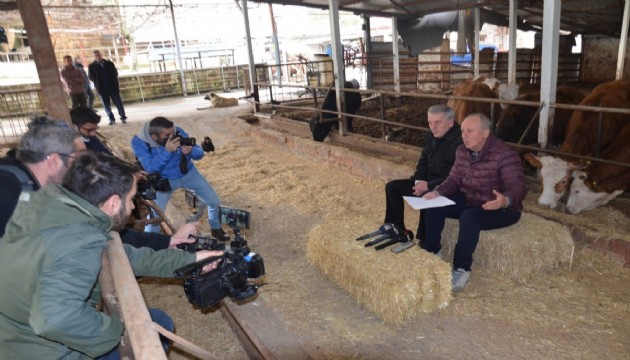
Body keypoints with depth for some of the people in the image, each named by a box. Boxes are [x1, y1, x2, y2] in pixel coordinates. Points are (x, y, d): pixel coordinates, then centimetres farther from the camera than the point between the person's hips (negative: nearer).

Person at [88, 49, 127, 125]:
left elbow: (115, 73, 7)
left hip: (113, 87, 0)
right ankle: (111, 119, 13)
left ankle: (123, 117, 11)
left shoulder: (109, 63, 5)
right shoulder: (92, 66, 2)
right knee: (106, 105, 4)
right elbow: (91, 77, 2)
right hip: (102, 89, 0)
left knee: (118, 102, 2)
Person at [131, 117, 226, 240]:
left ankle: (216, 228, 31)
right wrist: (167, 151, -43)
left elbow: (199, 154, -16)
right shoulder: (138, 142, -24)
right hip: (164, 179, -2)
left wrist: (191, 151, -40)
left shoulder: (178, 131, -22)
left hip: (188, 173, 2)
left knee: (214, 201, 4)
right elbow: (150, 168, -30)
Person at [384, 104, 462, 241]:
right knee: (392, 187, 3)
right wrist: (418, 180, -1)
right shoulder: (430, 136, 3)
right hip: (427, 181, 9)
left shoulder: (460, 141, -22)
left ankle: (424, 240, -16)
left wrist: (429, 186, -22)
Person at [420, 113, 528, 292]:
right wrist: (437, 192, -15)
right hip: (468, 200, 7)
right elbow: (454, 179, 5)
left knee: (469, 218, -35)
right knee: (433, 206, -10)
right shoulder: (462, 151, -1)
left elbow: (518, 187, -29)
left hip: (501, 209, -7)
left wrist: (505, 200, -52)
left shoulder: (505, 155, -23)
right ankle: (431, 252, 4)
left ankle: (462, 269, -20)